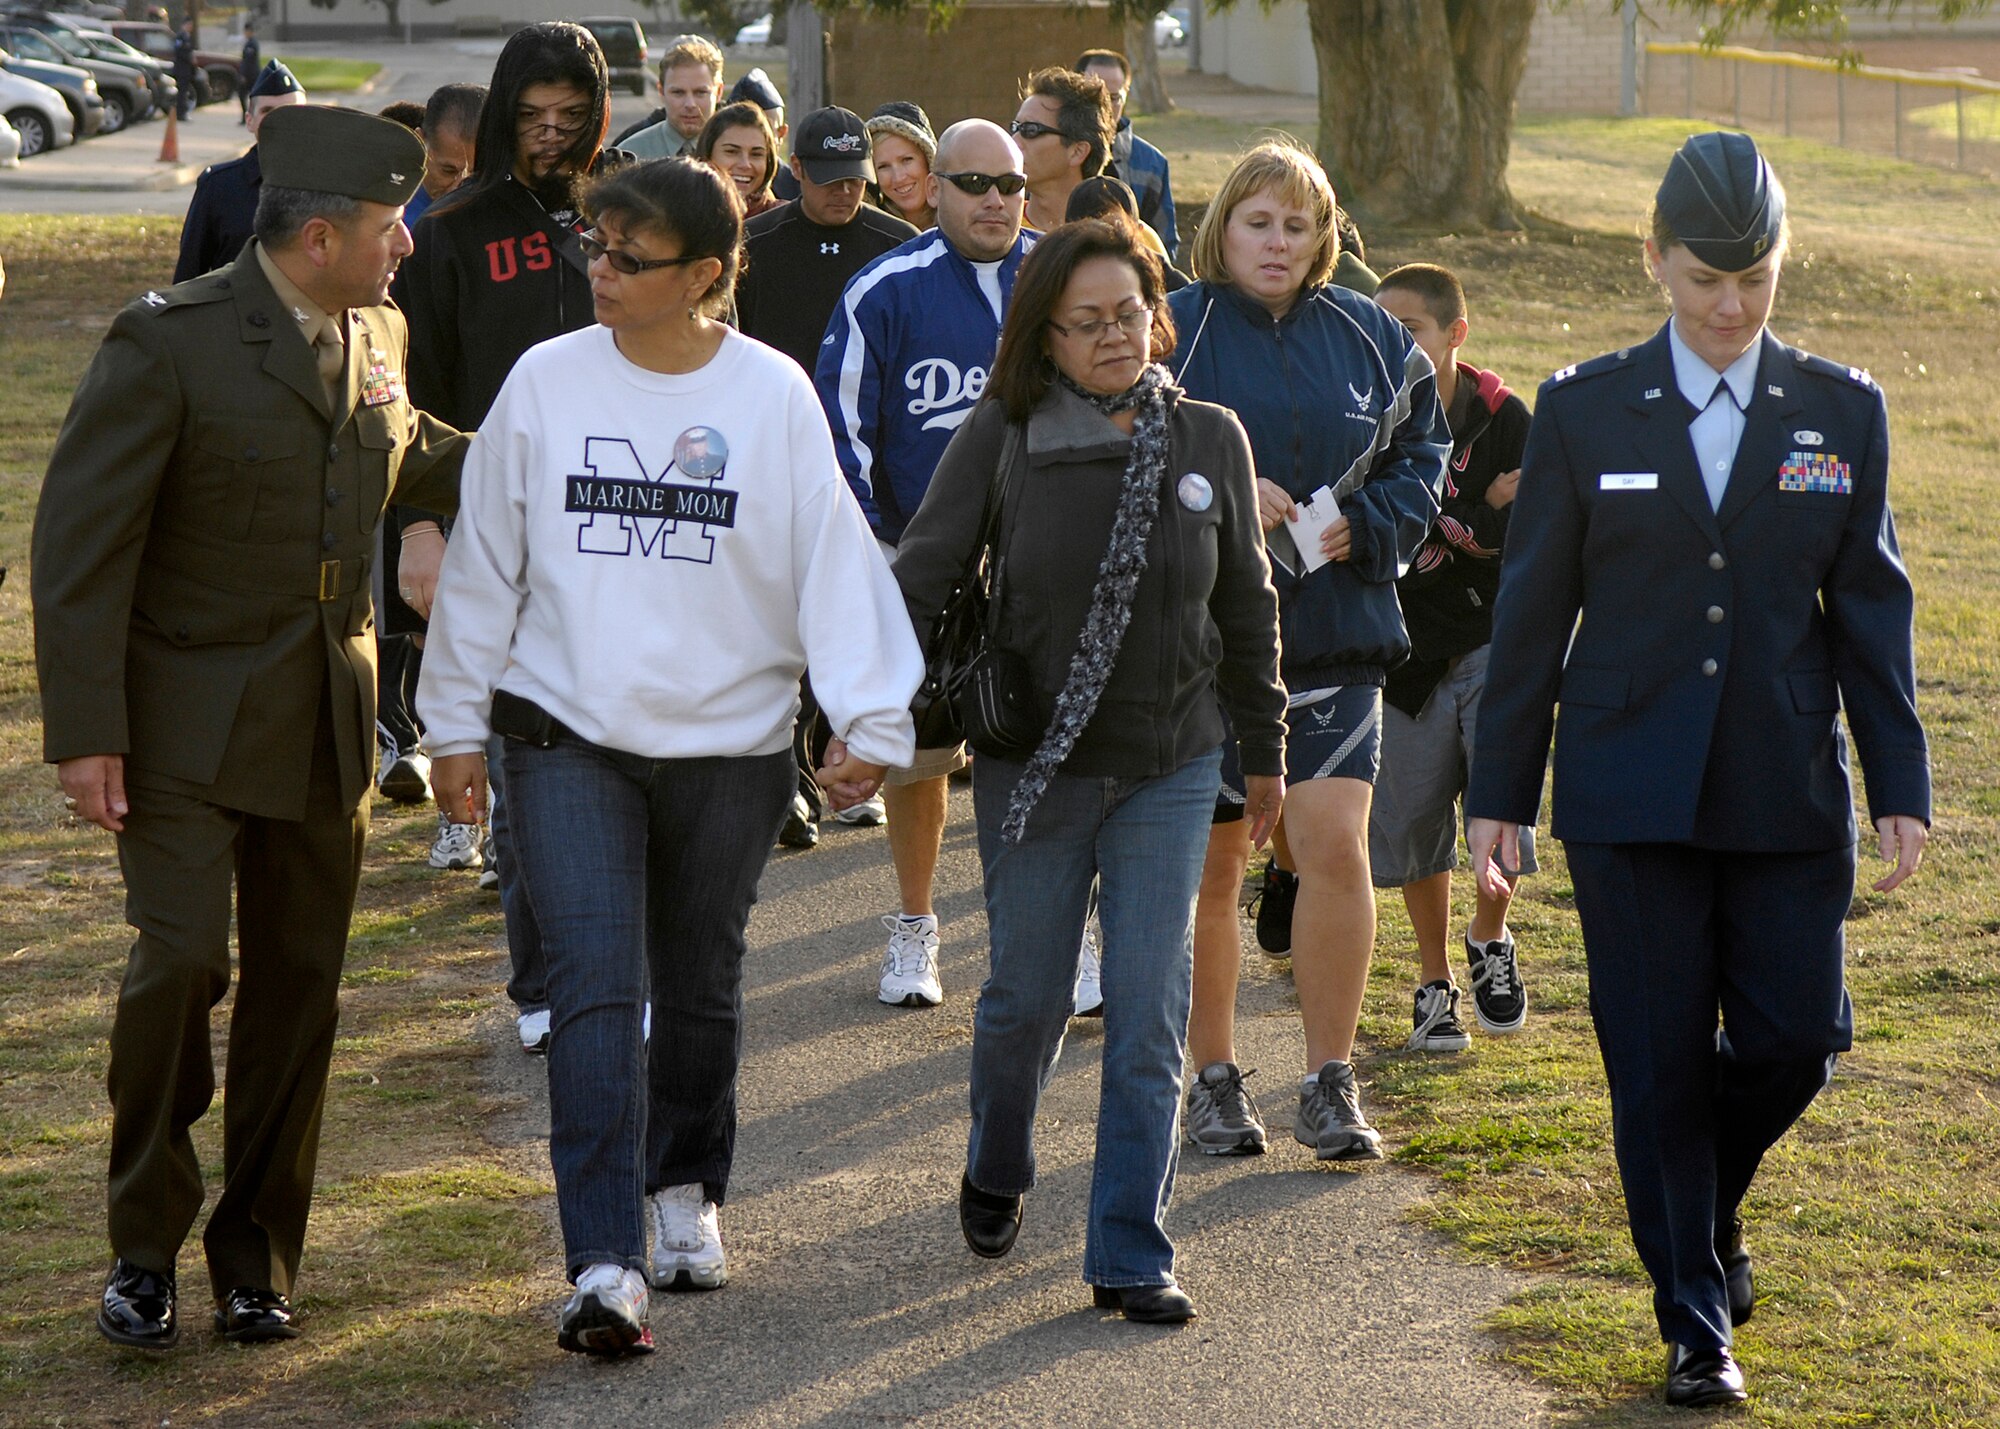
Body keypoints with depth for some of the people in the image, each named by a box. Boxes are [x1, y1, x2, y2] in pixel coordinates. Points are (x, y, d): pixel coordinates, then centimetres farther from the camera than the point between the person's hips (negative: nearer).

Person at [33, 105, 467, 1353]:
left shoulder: (377, 336, 6)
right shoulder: (171, 344, -14)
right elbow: (81, 541, -14)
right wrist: (84, 732, -17)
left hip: (328, 722, 6)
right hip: (190, 720, -6)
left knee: (300, 984, 8)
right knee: (184, 961, -15)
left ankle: (258, 1253, 21)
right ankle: (146, 1248, 2)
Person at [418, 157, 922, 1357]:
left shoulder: (773, 396, -5)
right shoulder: (547, 382, -1)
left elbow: (833, 557, -6)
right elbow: (486, 562, 6)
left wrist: (871, 714, -14)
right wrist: (458, 722, 8)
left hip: (730, 740, 1)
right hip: (570, 737, 0)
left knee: (702, 988, 16)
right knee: (597, 991, -11)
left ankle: (685, 1192, 39)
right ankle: (607, 1264, -14)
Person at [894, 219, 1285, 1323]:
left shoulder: (1210, 440, 1)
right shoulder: (1002, 436, -6)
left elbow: (1247, 606, 9)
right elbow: (923, 572, -5)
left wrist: (1264, 751, 14)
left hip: (1171, 769, 1)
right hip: (1033, 765, -1)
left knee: (1149, 1017, -2)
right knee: (1026, 996, 9)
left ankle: (1129, 1255, 5)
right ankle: (996, 1172, 39)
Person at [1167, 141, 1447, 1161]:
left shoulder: (1371, 339, 8)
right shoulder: (1170, 332, -2)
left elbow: (1420, 461, 10)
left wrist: (1358, 527, -8)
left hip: (1334, 638, 2)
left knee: (1335, 846, -9)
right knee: (1211, 866, 6)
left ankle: (1330, 1087, 1)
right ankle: (1214, 1082, 19)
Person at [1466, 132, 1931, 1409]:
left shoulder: (1841, 412, 4)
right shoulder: (1585, 411, 1)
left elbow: (1872, 608, 7)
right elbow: (1533, 615, 4)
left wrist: (1901, 786, 2)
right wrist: (1498, 796, 3)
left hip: (1787, 794, 1)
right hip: (1631, 791, -1)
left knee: (1795, 1039, -1)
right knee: (1658, 1062, 0)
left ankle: (1713, 1205, 31)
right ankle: (1695, 1323, 12)